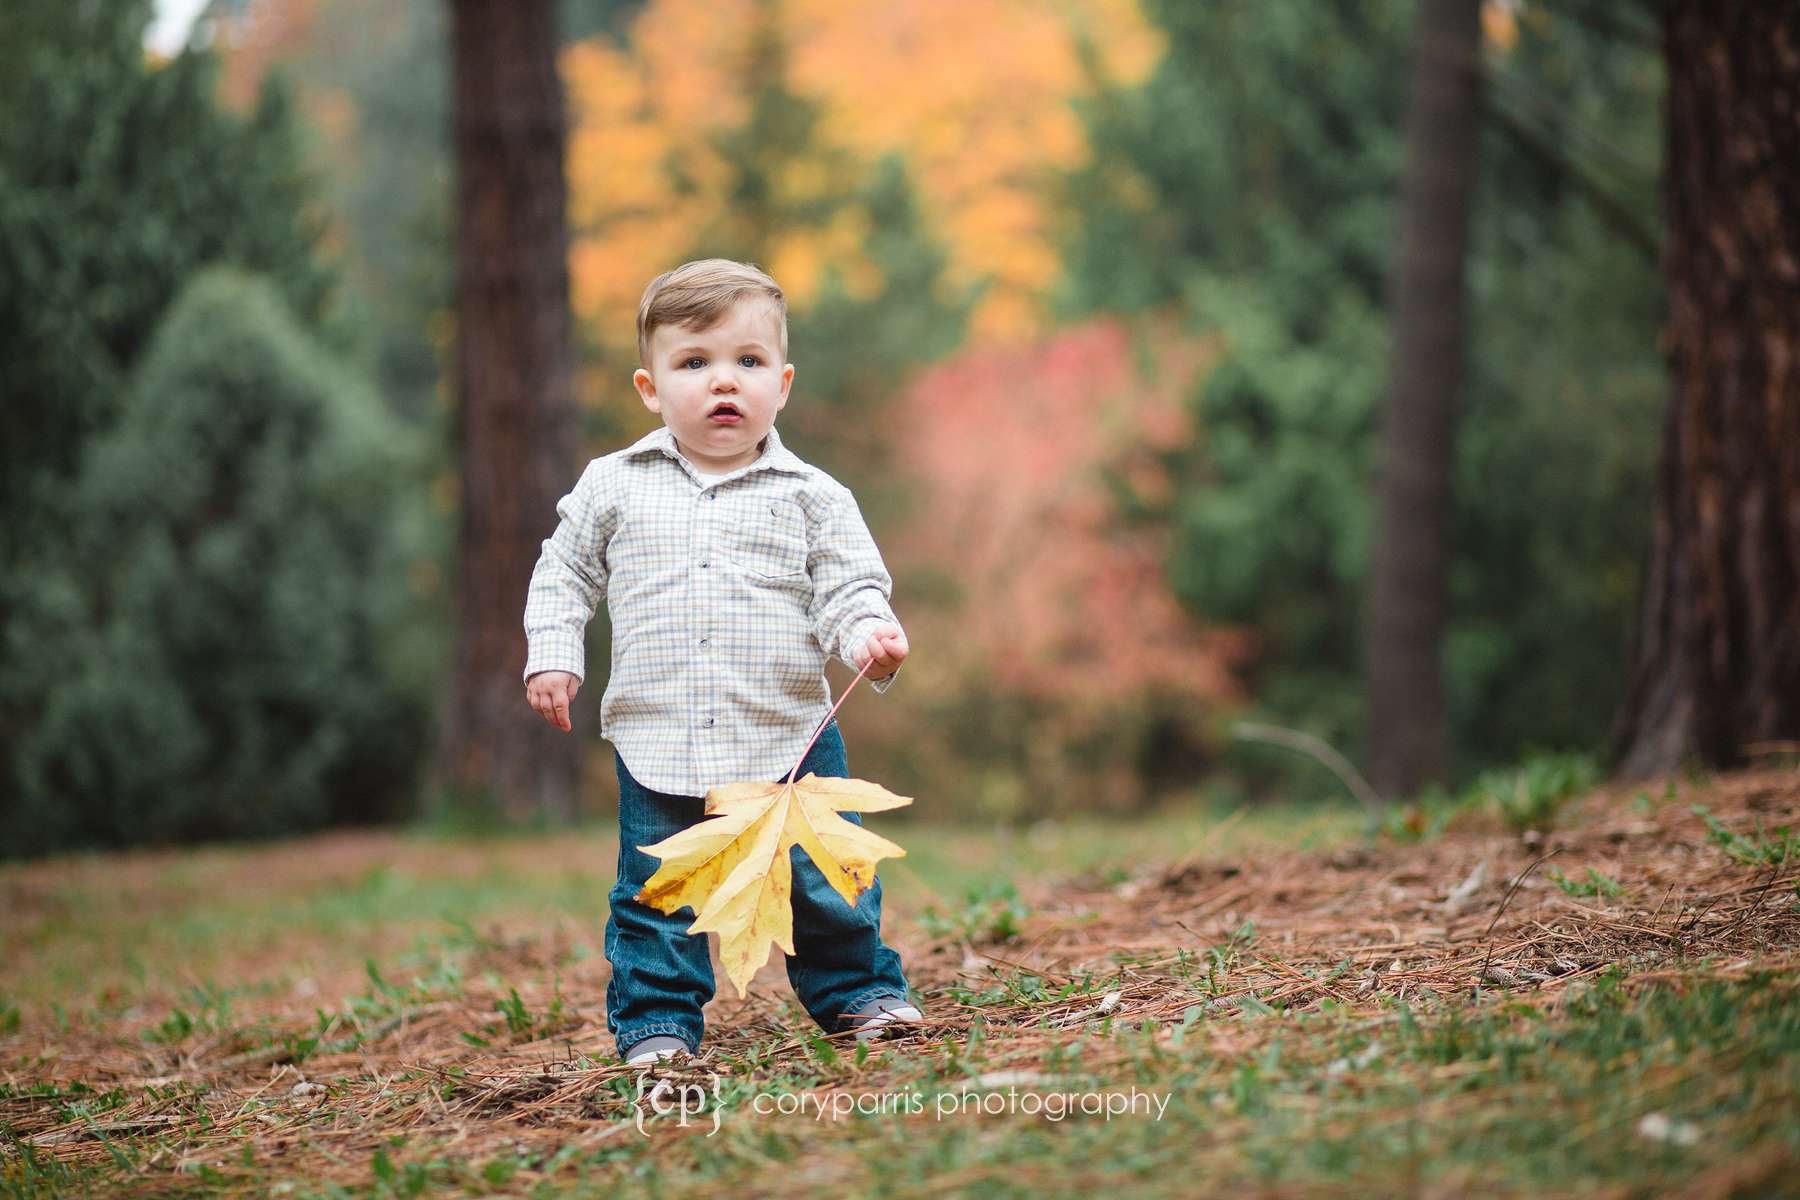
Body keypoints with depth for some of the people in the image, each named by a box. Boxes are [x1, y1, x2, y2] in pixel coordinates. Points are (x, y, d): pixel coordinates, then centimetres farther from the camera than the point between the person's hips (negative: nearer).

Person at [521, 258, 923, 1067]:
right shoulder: (613, 487, 3)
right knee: (656, 897, 5)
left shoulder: (812, 497, 0)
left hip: (789, 737, 0)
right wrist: (552, 658, 3)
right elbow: (564, 575, 13)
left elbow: (850, 587, 0)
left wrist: (868, 638, -20)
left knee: (826, 883, 5)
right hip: (658, 741, 0)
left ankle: (859, 991, 24)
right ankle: (656, 1020, 18)